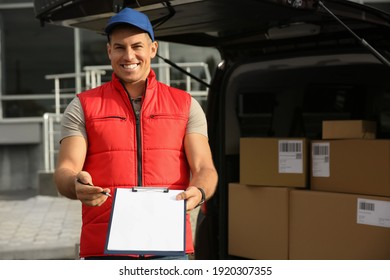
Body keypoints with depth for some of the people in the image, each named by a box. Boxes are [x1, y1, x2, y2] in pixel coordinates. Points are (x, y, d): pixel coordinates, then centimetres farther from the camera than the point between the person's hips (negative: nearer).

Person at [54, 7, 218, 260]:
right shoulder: (83, 107, 10)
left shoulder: (186, 106, 12)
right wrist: (77, 186, -24)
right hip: (104, 247, 0)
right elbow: (65, 171, 1)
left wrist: (198, 192, -20)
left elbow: (204, 168, 4)